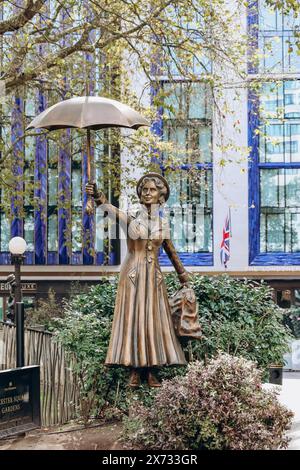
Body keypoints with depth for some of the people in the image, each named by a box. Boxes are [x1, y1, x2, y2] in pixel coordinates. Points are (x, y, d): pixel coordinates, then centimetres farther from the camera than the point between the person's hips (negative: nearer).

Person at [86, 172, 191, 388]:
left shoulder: (162, 222, 6)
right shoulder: (131, 218, -3)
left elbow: (171, 250, 16)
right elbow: (109, 208, -22)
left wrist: (183, 275, 20)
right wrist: (97, 195, -42)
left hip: (153, 275, 3)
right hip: (133, 274, -3)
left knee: (154, 320, 2)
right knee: (132, 319, -2)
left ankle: (152, 371, 8)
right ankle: (135, 370, 5)